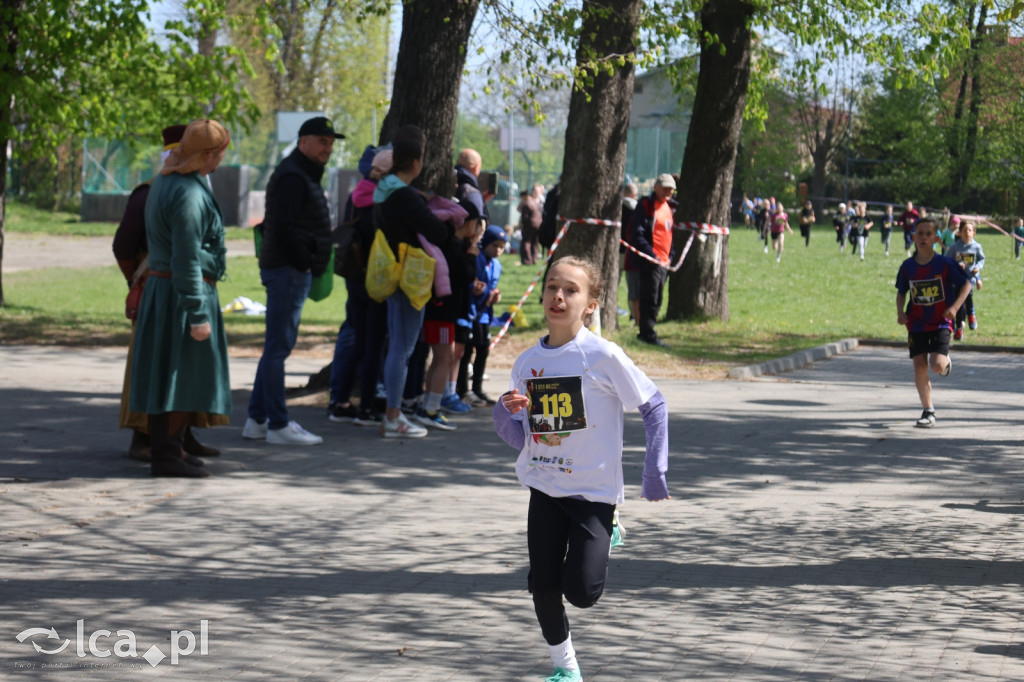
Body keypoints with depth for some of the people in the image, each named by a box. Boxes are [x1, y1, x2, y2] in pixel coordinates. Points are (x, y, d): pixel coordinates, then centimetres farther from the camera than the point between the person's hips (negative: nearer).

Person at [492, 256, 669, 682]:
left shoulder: (602, 355, -14)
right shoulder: (528, 363, 1)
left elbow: (654, 406, -6)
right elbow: (520, 439, 7)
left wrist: (654, 472, -10)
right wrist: (506, 412, -14)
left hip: (595, 489, -4)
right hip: (545, 487, 4)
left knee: (581, 592, -8)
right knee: (543, 586, 1)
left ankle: (606, 535, 25)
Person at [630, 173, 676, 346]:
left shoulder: (670, 207, 17)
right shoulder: (646, 206, -6)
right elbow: (638, 234, -13)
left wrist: (670, 257, 14)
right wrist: (651, 254, -22)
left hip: (664, 262, 8)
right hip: (650, 261, -8)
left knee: (656, 301, 10)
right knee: (650, 299, -7)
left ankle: (646, 332, 17)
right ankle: (648, 334, -4)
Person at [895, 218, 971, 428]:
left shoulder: (945, 263, -10)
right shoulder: (908, 266, -1)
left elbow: (966, 284, -2)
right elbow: (901, 292, 12)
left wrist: (955, 307, -16)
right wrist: (900, 312, -5)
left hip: (940, 323, -3)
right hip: (916, 324, 3)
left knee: (937, 365, -17)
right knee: (919, 366, -3)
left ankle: (946, 361, 22)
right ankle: (928, 411, 9)